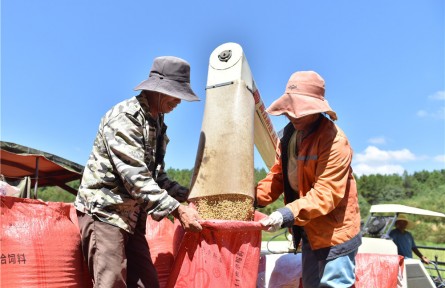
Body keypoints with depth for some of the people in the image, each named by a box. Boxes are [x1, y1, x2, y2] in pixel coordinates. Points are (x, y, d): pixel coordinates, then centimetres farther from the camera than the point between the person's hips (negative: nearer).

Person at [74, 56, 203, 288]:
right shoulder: (124, 117, -15)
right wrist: (176, 209, -24)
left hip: (132, 217, 8)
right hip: (103, 211, -8)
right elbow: (135, 177, -24)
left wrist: (187, 196, 4)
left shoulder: (157, 123, 13)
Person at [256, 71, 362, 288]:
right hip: (309, 231, 9)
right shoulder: (290, 134, 5)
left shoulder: (334, 140, -23)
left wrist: (288, 215, -38)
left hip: (334, 231, -8)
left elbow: (326, 192, -28)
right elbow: (279, 175, 4)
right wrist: (253, 198, -12)